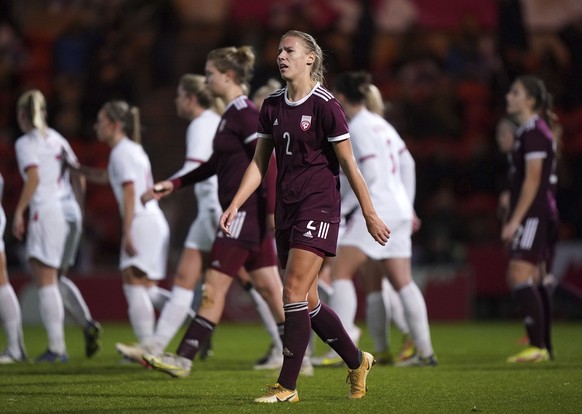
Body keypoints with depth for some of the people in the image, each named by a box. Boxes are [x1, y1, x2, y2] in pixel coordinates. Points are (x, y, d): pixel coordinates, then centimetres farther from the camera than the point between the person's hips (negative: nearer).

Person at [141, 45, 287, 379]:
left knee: (215, 288, -6)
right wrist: (174, 184, 24)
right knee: (269, 288, 9)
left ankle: (184, 359, -4)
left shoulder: (244, 113, -13)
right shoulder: (233, 113, 17)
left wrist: (274, 210, -24)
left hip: (247, 212, -10)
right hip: (246, 215, 10)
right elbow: (215, 164, 27)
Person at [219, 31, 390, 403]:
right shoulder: (272, 106, 9)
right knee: (307, 302, 9)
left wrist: (370, 214, -6)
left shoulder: (325, 105, -10)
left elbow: (348, 164, -8)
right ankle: (357, 362, 28)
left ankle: (287, 386, -9)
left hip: (319, 208, -7)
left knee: (294, 293, -14)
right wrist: (235, 205, 5)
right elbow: (260, 163, 14)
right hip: (286, 210, 7)